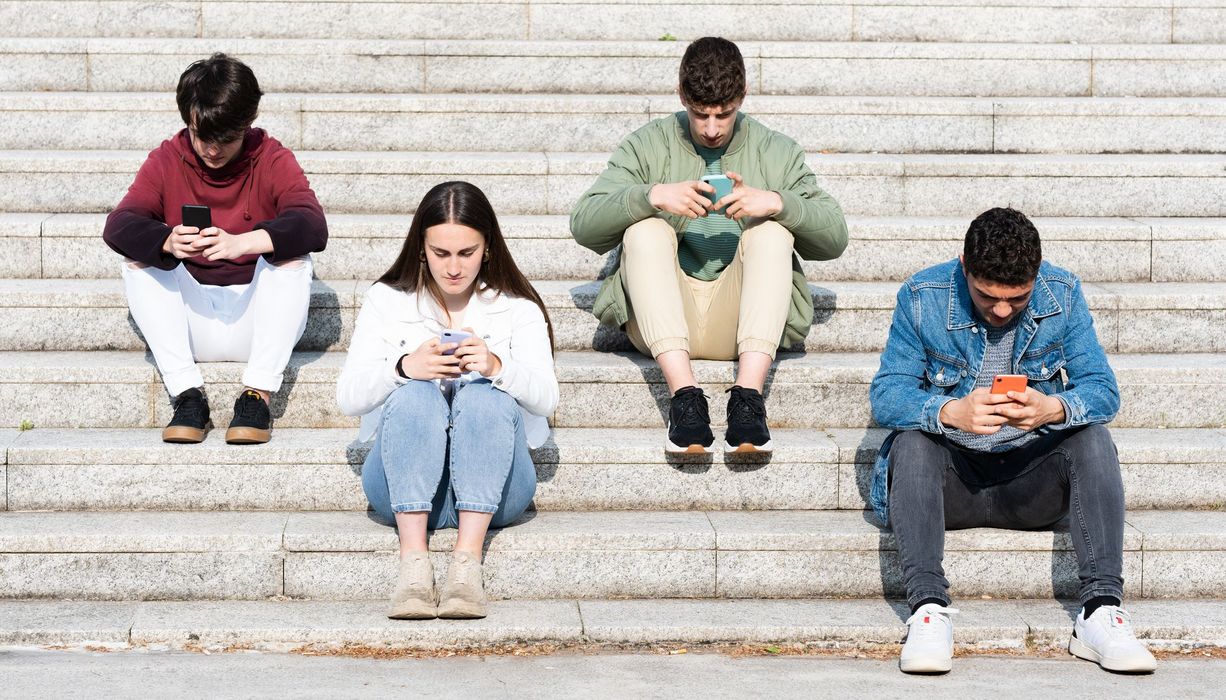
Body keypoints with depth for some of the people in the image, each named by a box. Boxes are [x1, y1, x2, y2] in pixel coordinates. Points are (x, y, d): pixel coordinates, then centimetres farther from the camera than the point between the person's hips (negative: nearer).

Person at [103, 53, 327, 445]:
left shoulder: (272, 160, -5)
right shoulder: (166, 161, 0)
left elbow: (312, 225, -23)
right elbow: (118, 225, -16)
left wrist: (242, 242, -43)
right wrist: (168, 242, -40)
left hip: (255, 321, -1)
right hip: (189, 321, 2)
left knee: (293, 255, -25)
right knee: (137, 258, -20)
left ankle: (258, 394, -27)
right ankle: (187, 393, -26)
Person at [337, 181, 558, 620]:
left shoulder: (517, 308, 11)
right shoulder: (387, 301, 11)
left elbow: (545, 398, -3)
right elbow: (348, 397, 1)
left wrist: (499, 367, -24)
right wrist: (403, 367, -19)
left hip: (490, 489, 0)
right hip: (404, 485, 0)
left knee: (484, 396, -30)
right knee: (415, 395, -30)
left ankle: (468, 561, -42)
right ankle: (413, 561, -42)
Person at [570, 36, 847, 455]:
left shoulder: (776, 152, 11)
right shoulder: (648, 146, 10)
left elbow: (834, 239, 3)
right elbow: (583, 225, -3)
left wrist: (777, 202, -16)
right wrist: (652, 196, -20)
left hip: (738, 323, 0)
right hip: (662, 323, 0)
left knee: (773, 230, -24)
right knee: (645, 228, -25)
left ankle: (748, 396, -38)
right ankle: (684, 395, -40)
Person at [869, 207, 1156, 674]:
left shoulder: (1063, 294, -4)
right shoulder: (922, 298, -8)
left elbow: (1103, 390, -8)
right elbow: (885, 395, -13)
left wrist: (1054, 408, -32)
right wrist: (950, 412, -35)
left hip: (1032, 479, 1)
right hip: (951, 477, -1)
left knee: (1093, 438, -25)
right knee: (911, 441, -30)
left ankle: (1101, 610, -32)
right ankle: (928, 608, -39)